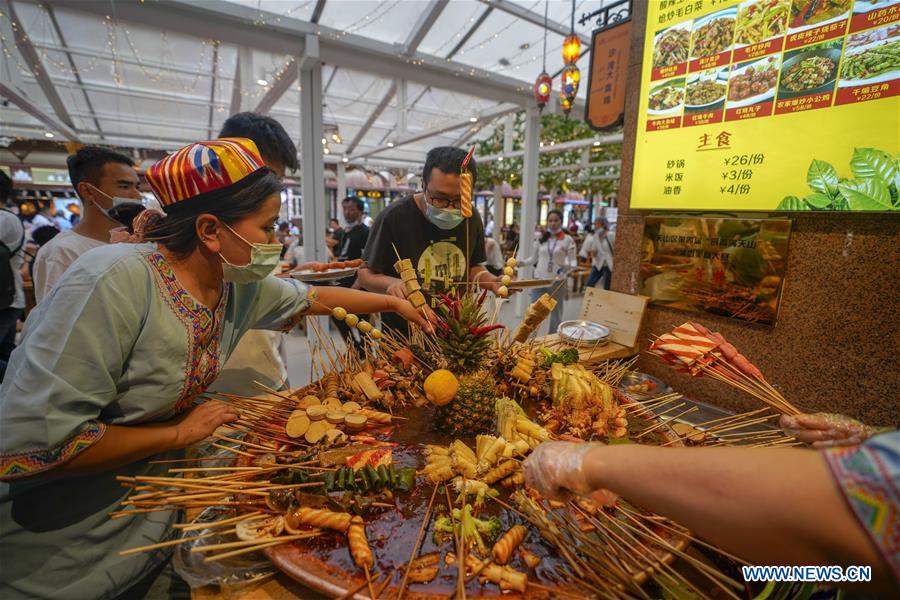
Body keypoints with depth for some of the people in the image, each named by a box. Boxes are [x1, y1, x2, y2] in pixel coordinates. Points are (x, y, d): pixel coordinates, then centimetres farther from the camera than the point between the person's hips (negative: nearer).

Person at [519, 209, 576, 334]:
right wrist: (522, 262, -10)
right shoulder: (540, 238, 3)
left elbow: (573, 262, -4)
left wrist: (568, 266, -26)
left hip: (558, 281, -1)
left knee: (556, 314, 12)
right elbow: (533, 258, 9)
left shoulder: (568, 240, -3)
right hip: (539, 280, 2)